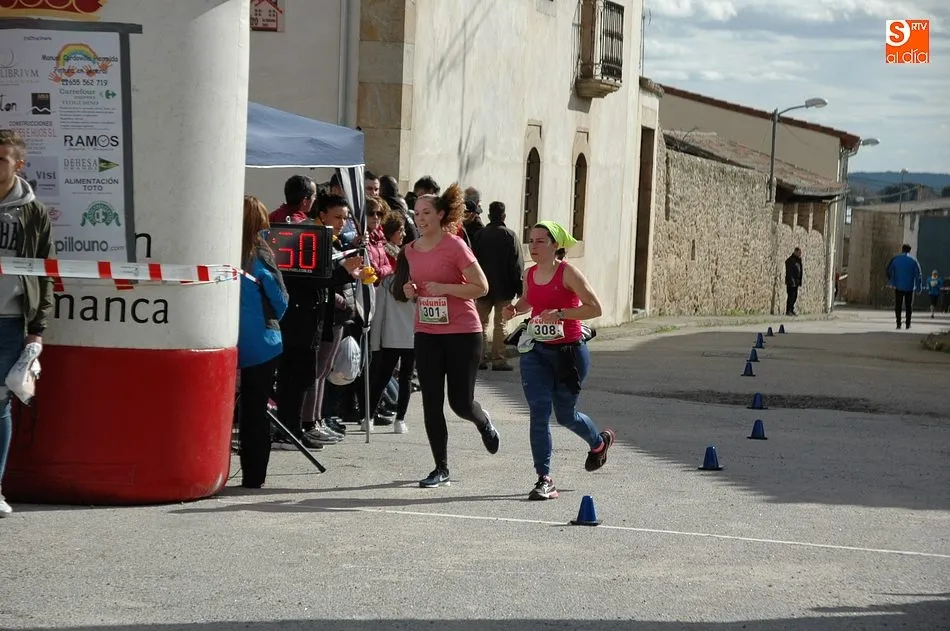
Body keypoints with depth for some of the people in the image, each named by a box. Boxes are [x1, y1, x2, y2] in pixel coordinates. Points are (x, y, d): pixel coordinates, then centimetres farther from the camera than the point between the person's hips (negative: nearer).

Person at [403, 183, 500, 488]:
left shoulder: (455, 246, -11)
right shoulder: (411, 250, 7)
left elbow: (481, 287, -11)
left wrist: (444, 288, -21)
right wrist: (411, 291, 1)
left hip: (462, 333, -5)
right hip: (427, 334, 5)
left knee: (461, 403, 0)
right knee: (431, 403, 1)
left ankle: (484, 422, 37)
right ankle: (441, 469, 10)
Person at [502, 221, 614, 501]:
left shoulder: (568, 273, -12)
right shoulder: (530, 275, 5)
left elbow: (595, 308, -15)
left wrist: (560, 313, -24)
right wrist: (515, 309, 2)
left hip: (568, 351, -4)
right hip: (535, 352, 4)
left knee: (565, 415, 10)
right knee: (539, 413, -9)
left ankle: (599, 442, 44)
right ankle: (544, 480, -6)